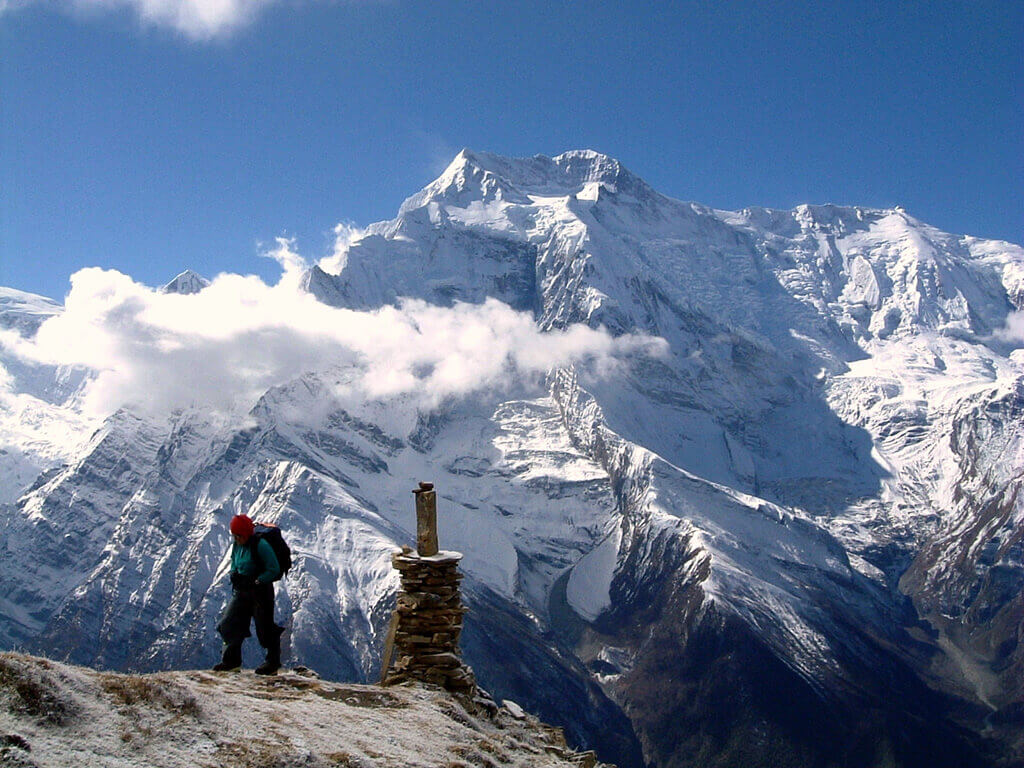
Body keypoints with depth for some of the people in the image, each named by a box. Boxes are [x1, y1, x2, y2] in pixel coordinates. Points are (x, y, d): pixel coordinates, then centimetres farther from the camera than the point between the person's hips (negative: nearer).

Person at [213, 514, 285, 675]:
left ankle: (273, 663, 16)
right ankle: (231, 659, 17)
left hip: (260, 591, -8)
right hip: (241, 592, 8)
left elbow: (274, 569, -18)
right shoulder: (237, 546, 6)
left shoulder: (260, 545, -18)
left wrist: (255, 582, -22)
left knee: (265, 628, 0)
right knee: (229, 624, 3)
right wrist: (234, 574, -1)